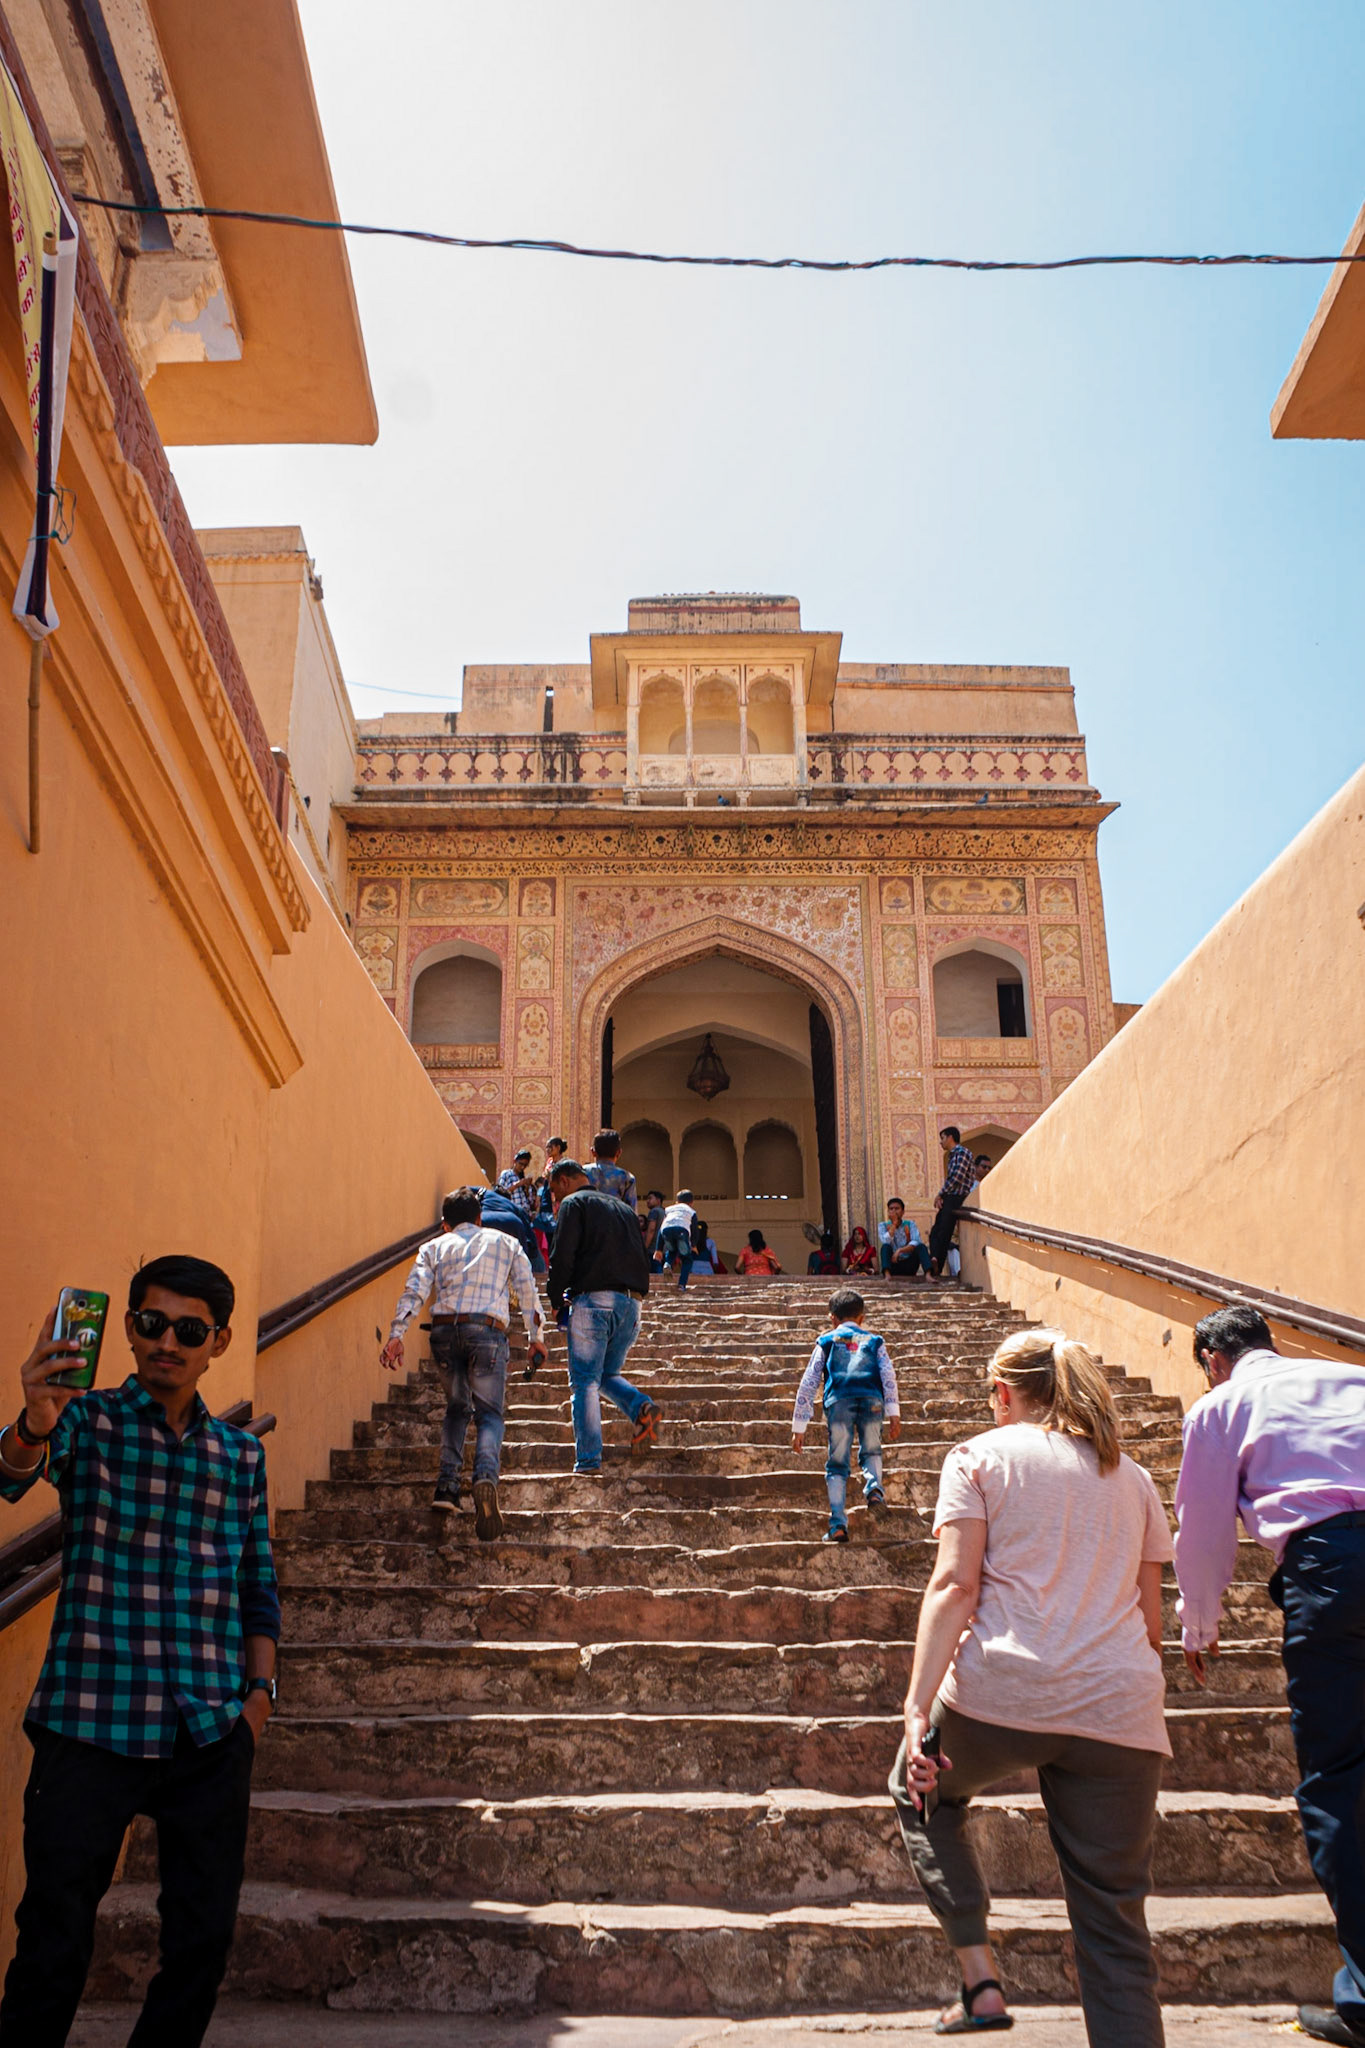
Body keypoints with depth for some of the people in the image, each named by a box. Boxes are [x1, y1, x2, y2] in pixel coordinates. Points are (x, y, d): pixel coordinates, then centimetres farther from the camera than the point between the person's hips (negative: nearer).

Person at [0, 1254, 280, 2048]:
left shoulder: (242, 1453, 9)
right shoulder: (88, 1420, -2)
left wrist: (261, 1688, 4)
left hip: (212, 1736, 4)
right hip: (92, 1726, -3)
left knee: (205, 1939, 11)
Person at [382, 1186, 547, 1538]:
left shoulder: (434, 1247, 21)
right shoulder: (505, 1241, 22)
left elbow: (414, 1291, 6)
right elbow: (527, 1290, 14)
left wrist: (396, 1335, -2)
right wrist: (536, 1337, 18)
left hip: (444, 1330, 2)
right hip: (487, 1328, -2)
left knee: (457, 1407, 22)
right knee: (490, 1413, 1)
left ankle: (447, 1485, 8)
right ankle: (485, 1478, -29)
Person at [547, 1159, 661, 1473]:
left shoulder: (573, 1204, 4)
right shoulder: (623, 1208, 25)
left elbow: (562, 1256, -7)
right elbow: (641, 1259, 21)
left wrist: (557, 1301, 2)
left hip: (592, 1298, -6)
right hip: (631, 1302, 6)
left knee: (585, 1383, -1)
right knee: (608, 1374, 17)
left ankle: (588, 1460, -5)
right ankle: (641, 1406, -10)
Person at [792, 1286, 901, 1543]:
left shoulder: (826, 1342, 24)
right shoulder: (874, 1341, 26)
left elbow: (808, 1383, 18)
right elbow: (888, 1374, 9)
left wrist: (799, 1427, 18)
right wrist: (894, 1412, 1)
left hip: (839, 1401, -1)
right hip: (872, 1399, 1)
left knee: (837, 1464, 6)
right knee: (871, 1451, 23)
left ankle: (838, 1524, -6)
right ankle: (874, 1484, -7)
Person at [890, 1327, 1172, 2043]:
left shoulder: (980, 1455, 5)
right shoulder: (1132, 1477, 17)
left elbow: (954, 1585, -7)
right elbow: (1150, 1619, 17)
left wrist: (918, 1708, -11)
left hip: (1001, 1692, -3)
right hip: (1120, 1708, 3)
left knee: (921, 1794, 26)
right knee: (1114, 1920, 12)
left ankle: (980, 1979, 17)